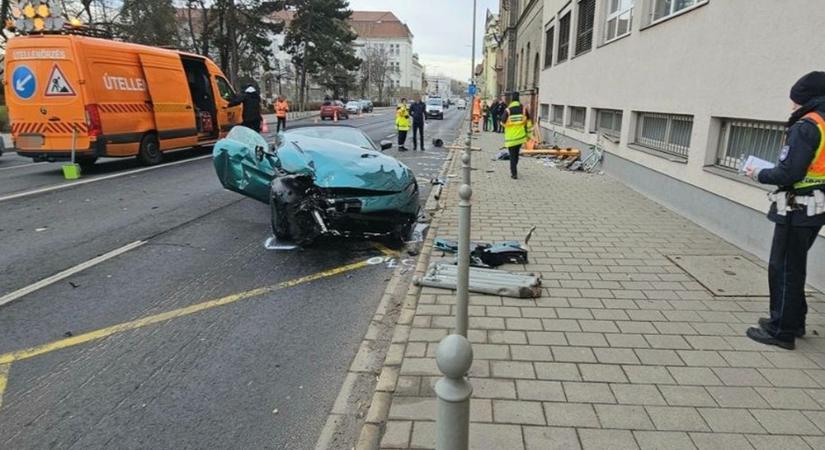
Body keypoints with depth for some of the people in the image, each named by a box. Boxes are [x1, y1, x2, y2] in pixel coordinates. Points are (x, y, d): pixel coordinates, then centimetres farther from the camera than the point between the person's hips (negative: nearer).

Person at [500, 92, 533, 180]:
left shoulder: (507, 110, -11)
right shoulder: (523, 109, -2)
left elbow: (503, 122, -5)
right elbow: (529, 122, 2)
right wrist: (528, 133, 10)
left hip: (511, 137, -3)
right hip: (521, 136, 3)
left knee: (512, 155, 3)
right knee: (516, 154, 20)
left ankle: (514, 173, -2)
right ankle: (513, 170, 31)